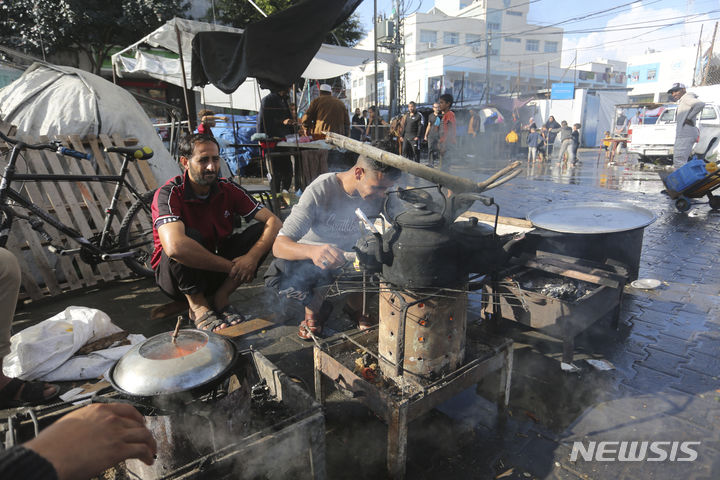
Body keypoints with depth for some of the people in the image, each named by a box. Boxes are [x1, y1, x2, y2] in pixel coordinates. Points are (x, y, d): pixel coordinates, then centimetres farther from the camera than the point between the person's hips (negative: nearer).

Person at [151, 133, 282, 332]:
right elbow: (175, 246, -40)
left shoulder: (228, 189, -7)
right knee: (188, 236, -35)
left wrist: (252, 257, -30)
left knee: (261, 230, -15)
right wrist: (230, 266, -34)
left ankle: (220, 297, -9)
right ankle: (197, 305, -14)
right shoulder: (168, 194, -21)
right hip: (175, 276, -4)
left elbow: (274, 222, -13)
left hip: (214, 272, 4)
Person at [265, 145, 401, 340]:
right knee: (277, 277, -34)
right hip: (308, 257, -3)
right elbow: (279, 245, -33)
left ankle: (355, 307, 6)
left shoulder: (379, 195, -13)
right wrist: (312, 251, -56)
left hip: (349, 255, 3)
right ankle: (315, 307, 0)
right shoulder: (320, 190, -27)